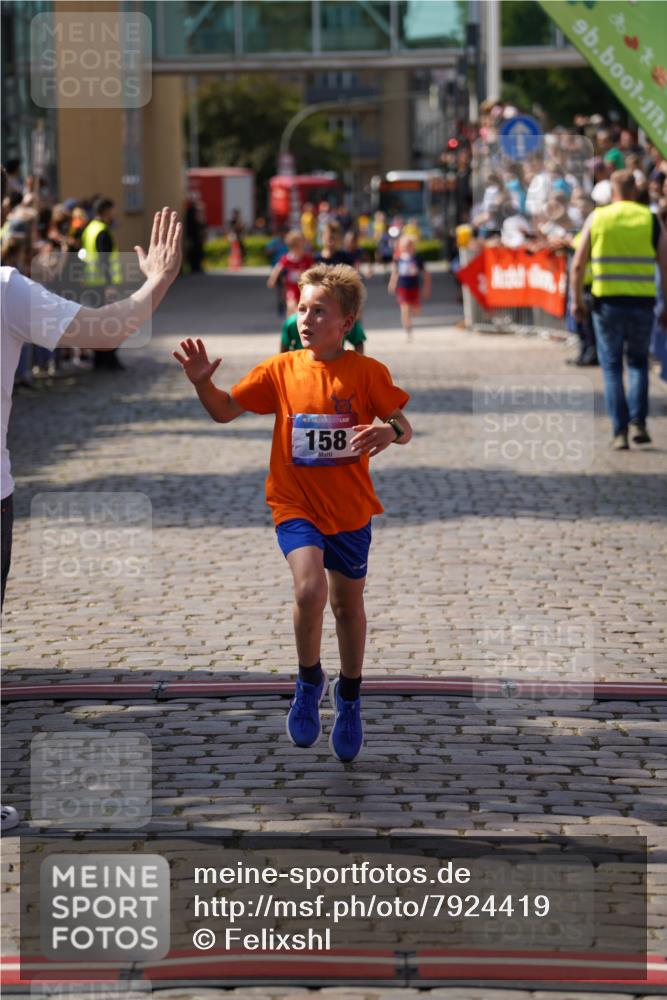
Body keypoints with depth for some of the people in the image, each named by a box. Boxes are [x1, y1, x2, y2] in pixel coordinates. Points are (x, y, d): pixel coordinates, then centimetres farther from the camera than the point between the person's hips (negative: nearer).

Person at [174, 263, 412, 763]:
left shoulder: (368, 372, -8)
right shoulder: (282, 369, -3)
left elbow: (404, 429, -6)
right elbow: (226, 411, 2)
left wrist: (390, 430, -29)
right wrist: (202, 382, -17)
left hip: (350, 509, 1)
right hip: (296, 504, -1)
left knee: (348, 604, 15)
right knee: (310, 589, -24)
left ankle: (349, 696, 39)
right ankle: (309, 682, 1)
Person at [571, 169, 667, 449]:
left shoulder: (597, 218, 3)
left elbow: (578, 264, 1)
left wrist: (577, 300, 10)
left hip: (607, 302, -1)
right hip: (642, 302, 1)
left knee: (611, 367, 8)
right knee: (638, 362, 18)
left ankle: (620, 431, 1)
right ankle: (638, 422, 3)